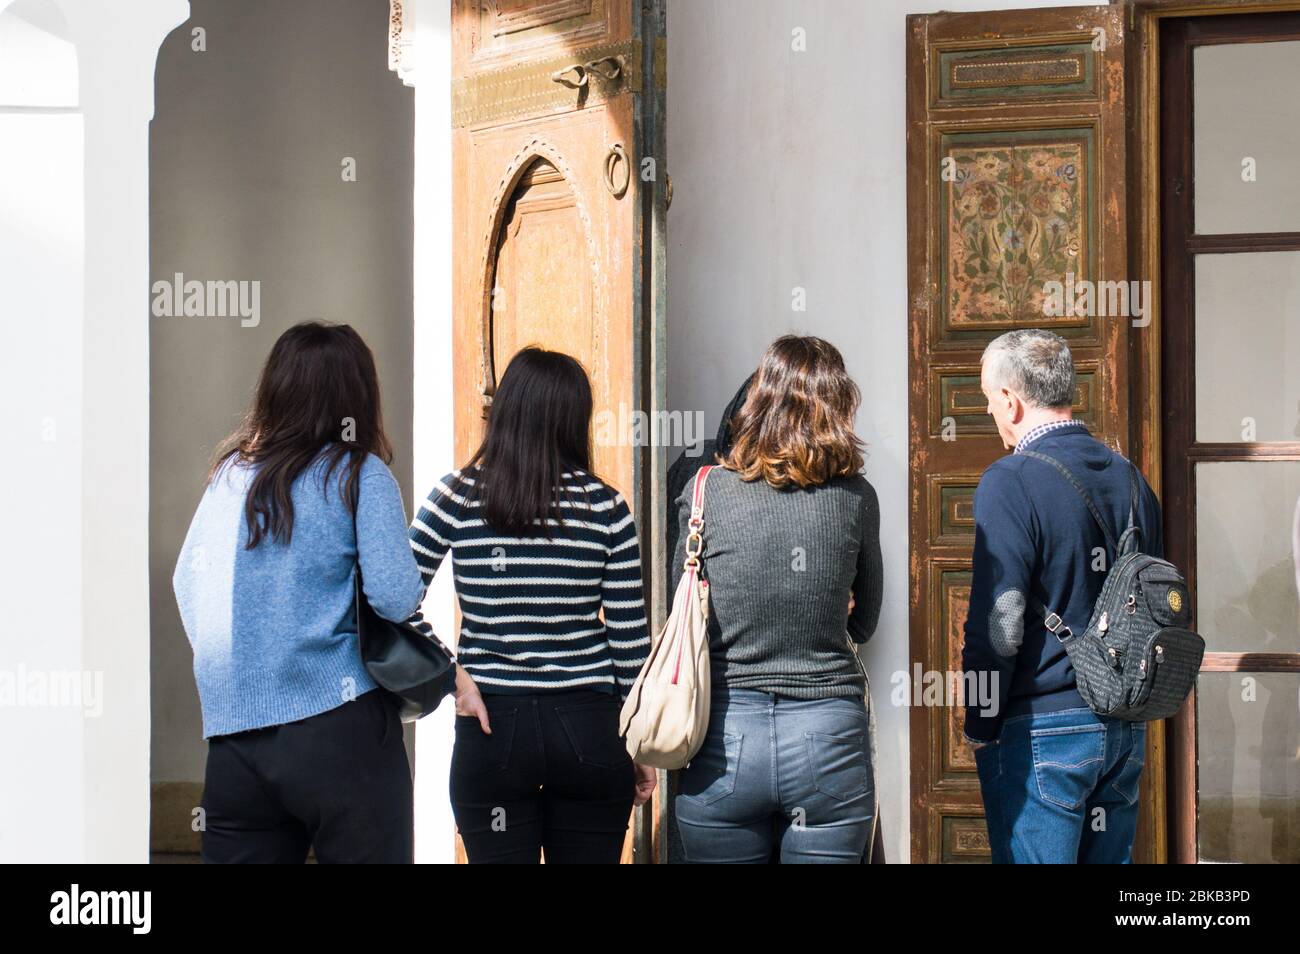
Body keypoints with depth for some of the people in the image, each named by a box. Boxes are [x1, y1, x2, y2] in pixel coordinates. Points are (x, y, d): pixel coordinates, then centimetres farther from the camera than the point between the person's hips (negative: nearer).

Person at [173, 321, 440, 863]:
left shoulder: (231, 473, 10)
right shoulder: (360, 475, -4)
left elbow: (187, 580, 15)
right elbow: (396, 598, -12)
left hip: (233, 734, 5)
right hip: (337, 730, -4)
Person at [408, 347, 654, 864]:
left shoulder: (457, 496, -3)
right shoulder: (605, 507, -2)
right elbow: (629, 637, -1)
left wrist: (452, 676, -2)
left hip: (491, 726, 0)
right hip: (589, 732, 0)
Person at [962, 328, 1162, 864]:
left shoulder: (1012, 482, -13)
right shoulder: (1129, 478, 10)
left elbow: (997, 625, -16)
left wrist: (979, 729, -6)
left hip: (1041, 730, -7)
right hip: (1125, 729, 7)